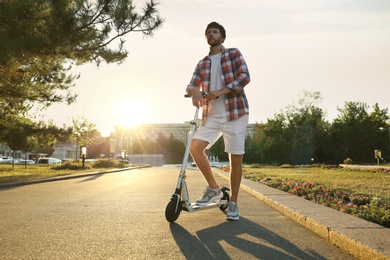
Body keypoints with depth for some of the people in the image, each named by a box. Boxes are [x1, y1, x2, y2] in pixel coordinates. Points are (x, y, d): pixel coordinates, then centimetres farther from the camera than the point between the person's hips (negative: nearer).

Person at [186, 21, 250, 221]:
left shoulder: (234, 54, 5)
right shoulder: (202, 64, 16)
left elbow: (245, 76, -9)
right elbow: (191, 85, 8)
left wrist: (220, 92, -20)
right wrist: (195, 91, -18)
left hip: (235, 112, -4)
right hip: (211, 115, 4)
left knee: (235, 157, -2)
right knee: (195, 147, -12)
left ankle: (233, 203, 12)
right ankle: (214, 189, 7)